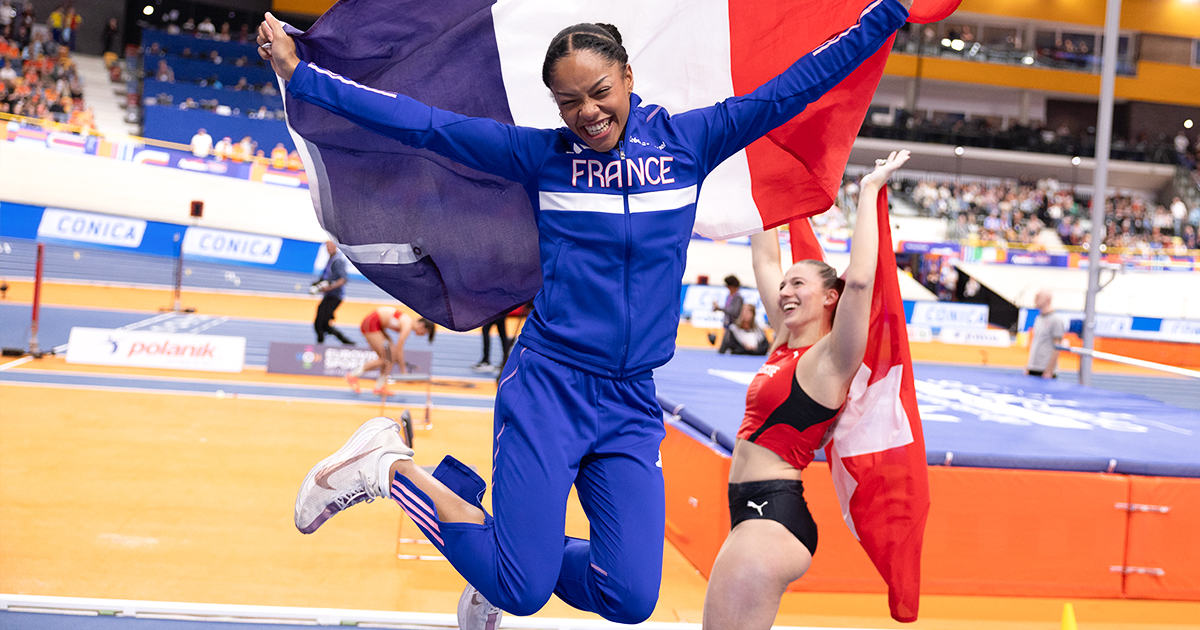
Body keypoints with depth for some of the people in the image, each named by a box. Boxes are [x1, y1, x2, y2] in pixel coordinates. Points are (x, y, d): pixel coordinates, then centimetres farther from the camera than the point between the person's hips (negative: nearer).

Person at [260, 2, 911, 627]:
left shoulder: (688, 141, 5)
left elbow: (801, 81, 8)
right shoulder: (542, 154, 1)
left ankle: (502, 573, 25)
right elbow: (423, 123, 0)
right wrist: (301, 74, 0)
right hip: (547, 387, -3)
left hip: (632, 404, 3)